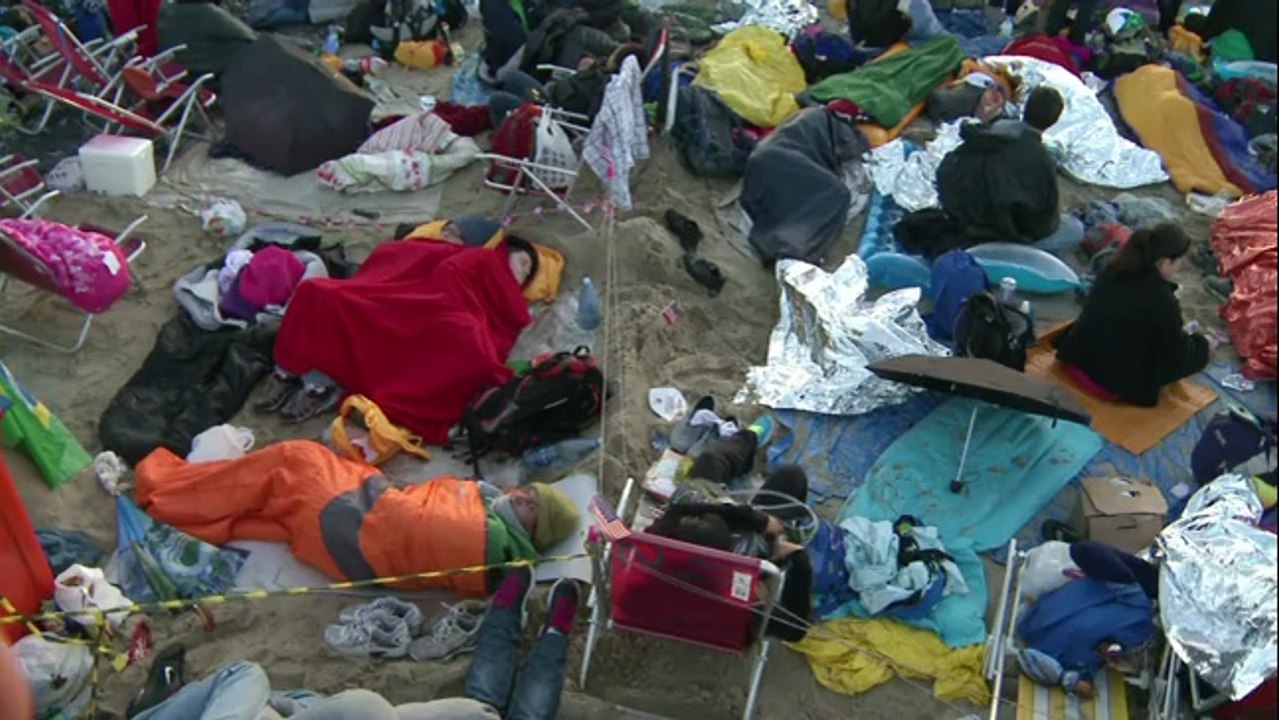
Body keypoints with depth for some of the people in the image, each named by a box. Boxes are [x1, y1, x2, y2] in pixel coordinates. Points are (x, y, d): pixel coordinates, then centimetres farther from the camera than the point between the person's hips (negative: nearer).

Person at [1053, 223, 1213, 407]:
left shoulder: (1113, 269, -2)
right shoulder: (1161, 299, -22)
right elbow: (1179, 354, -8)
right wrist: (1202, 344, 13)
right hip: (1115, 385, -8)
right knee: (1198, 352, 9)